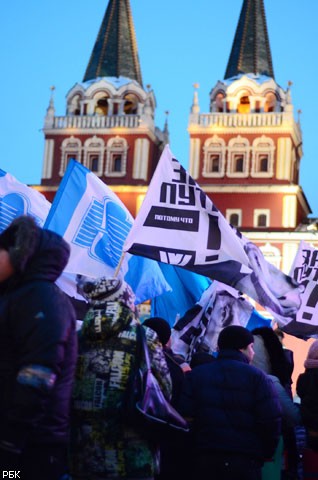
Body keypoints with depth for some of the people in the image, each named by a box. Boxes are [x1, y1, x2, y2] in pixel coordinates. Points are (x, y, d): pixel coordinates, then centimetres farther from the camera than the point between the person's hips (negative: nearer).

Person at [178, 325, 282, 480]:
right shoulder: (256, 377, -3)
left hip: (203, 459, 3)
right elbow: (271, 421, -10)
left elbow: (185, 417, -3)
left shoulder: (195, 375, 5)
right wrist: (264, 455, 4)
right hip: (245, 461, -3)